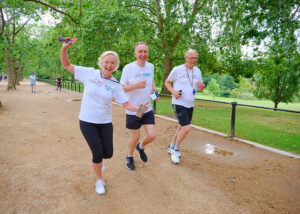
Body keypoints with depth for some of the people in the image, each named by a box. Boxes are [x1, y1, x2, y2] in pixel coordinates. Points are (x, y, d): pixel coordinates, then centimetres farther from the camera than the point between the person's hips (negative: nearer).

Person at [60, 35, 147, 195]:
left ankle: (97, 159, 44)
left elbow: (126, 104, -3)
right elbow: (66, 65, 1)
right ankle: (99, 180, 26)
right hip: (87, 121, -2)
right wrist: (64, 48, -15)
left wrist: (138, 108, -23)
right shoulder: (89, 73, -5)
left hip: (105, 123, 2)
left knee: (108, 153, 4)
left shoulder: (115, 85, -2)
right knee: (98, 153, -3)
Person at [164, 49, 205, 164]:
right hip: (179, 104, -7)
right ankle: (175, 150, 6)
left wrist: (201, 85, -12)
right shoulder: (177, 70, -9)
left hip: (190, 105, 7)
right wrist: (173, 91, -17)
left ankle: (171, 147, 36)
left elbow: (201, 88, 13)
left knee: (181, 127, 16)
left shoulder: (197, 71, 6)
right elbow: (167, 82, 2)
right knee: (186, 128, -16)